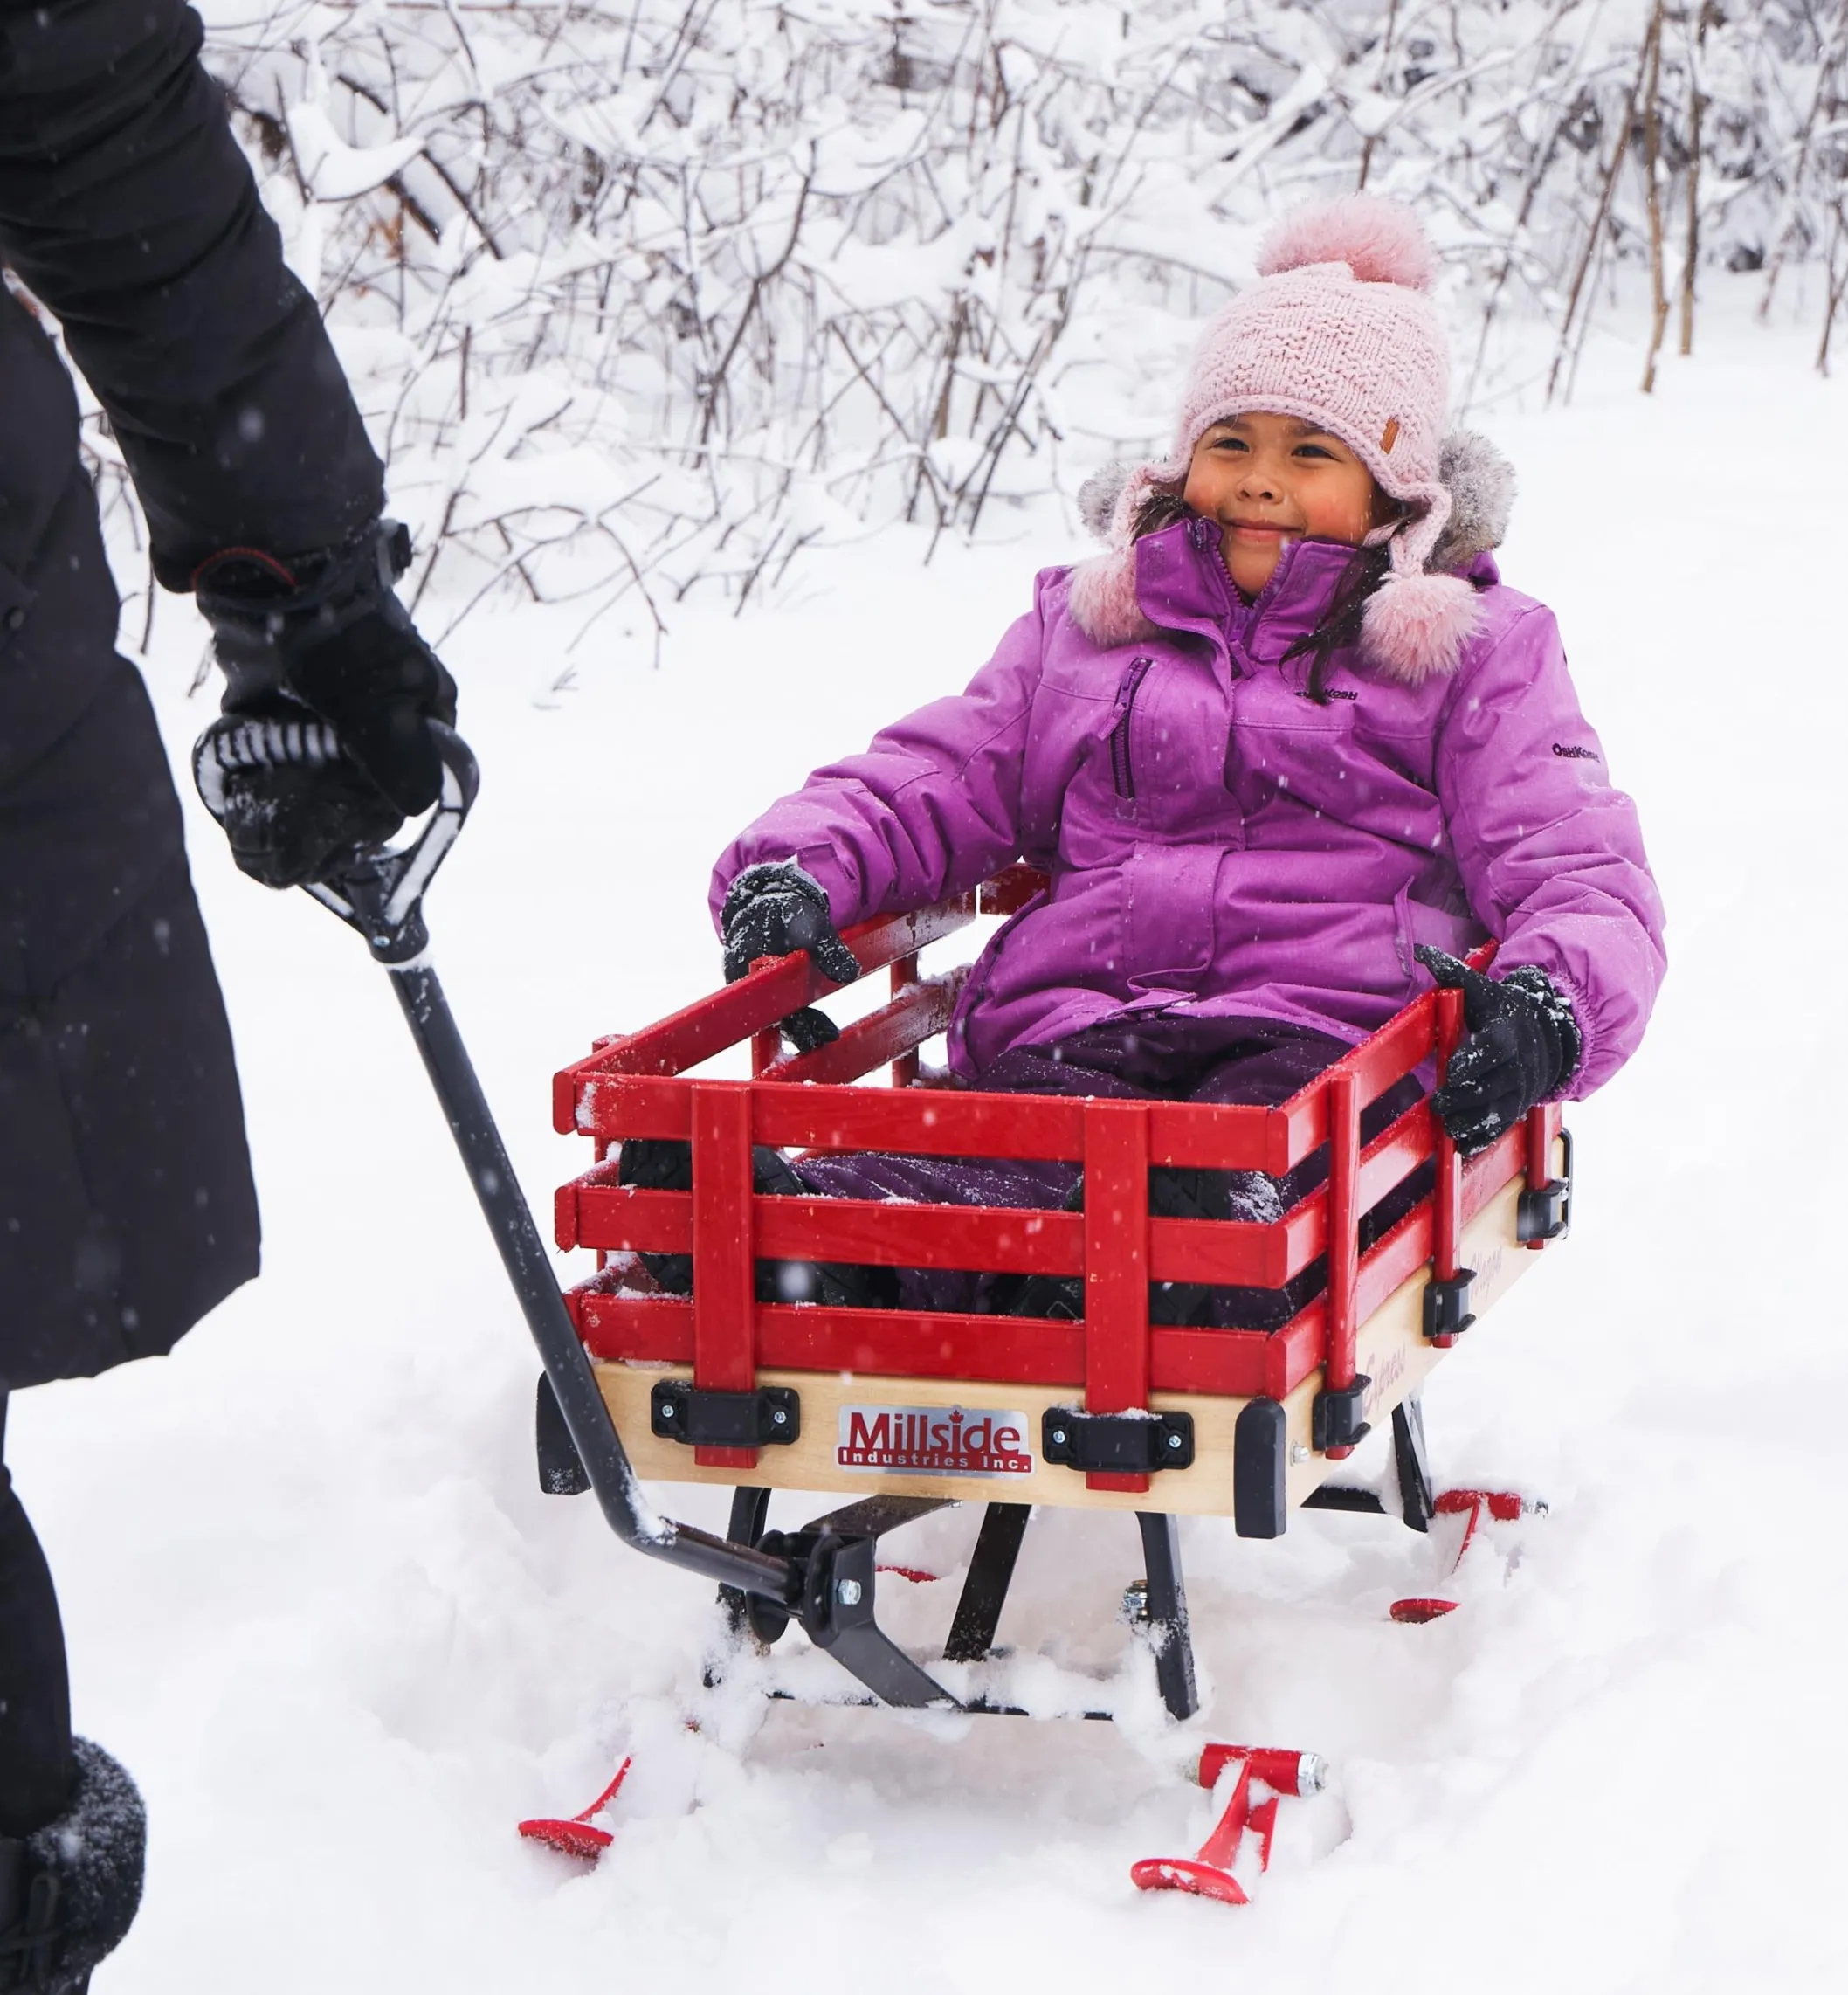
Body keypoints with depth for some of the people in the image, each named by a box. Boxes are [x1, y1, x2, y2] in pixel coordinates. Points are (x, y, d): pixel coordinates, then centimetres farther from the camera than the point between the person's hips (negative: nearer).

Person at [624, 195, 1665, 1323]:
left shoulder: (1476, 650, 21)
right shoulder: (1086, 624, 31)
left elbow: (1582, 871, 10)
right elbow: (929, 784, 29)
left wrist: (1551, 1003, -15)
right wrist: (797, 867, 4)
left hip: (1329, 1034, -1)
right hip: (1079, 1026, 1)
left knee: (1229, 1182, -41)